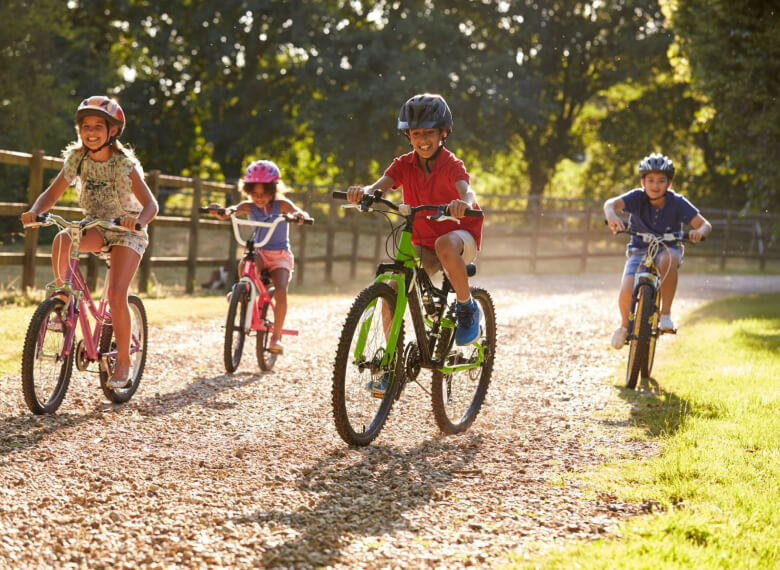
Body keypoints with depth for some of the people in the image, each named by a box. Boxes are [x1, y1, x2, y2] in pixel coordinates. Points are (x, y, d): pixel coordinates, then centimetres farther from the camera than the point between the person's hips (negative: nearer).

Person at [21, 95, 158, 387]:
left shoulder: (124, 164, -20)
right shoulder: (77, 159, -8)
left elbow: (150, 204, -23)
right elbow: (52, 194, -5)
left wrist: (138, 221, -46)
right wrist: (35, 212, -27)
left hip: (126, 232, -4)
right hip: (95, 227, 4)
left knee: (116, 296, -19)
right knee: (61, 239, -30)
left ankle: (123, 361, -1)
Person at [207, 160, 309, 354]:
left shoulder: (281, 205, -6)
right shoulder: (249, 207, -1)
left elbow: (301, 214, -21)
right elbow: (226, 214, -14)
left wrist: (300, 215, -46)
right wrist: (217, 211, -38)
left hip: (280, 255, -1)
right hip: (259, 252, 1)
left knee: (281, 291, -23)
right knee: (244, 265, -36)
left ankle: (276, 336, -11)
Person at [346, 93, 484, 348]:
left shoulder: (451, 164, -15)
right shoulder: (405, 164, -4)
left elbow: (466, 191, -35)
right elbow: (381, 185, -22)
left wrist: (464, 203, -61)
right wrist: (363, 192, -47)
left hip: (461, 234, -4)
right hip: (423, 243, 4)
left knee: (445, 244, -40)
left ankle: (468, 308, -18)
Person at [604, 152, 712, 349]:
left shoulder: (677, 203, -14)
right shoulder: (637, 197, -15)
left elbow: (705, 225, -16)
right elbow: (611, 203, -32)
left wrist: (700, 232, -40)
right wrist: (611, 216, -56)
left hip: (668, 248, -1)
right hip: (639, 250, 1)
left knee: (668, 258, -39)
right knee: (626, 293, -23)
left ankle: (666, 314, -24)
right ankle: (624, 324, 12)